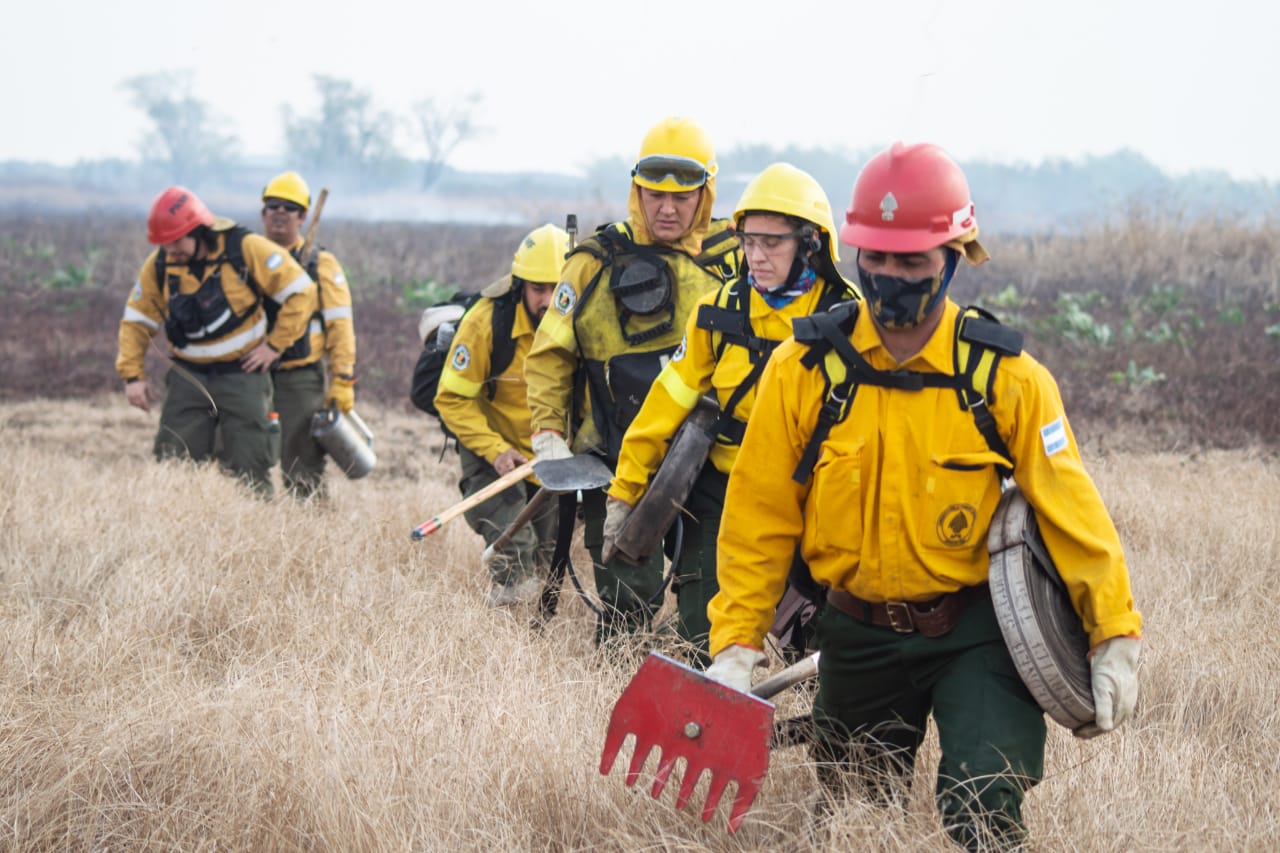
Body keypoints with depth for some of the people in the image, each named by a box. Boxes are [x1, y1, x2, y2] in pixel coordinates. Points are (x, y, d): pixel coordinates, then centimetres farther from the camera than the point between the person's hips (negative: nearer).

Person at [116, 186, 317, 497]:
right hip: (189, 376, 3)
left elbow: (301, 293, -8)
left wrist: (274, 345, -10)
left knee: (249, 471, -2)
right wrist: (132, 375, -1)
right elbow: (136, 321, 9)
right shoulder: (158, 265, -1)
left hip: (241, 374, -3)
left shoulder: (246, 249, -11)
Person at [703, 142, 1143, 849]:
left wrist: (1115, 638, -6)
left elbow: (1071, 509, -6)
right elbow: (759, 518, -5)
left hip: (973, 633, -2)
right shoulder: (806, 368, -8)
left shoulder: (1006, 378, -10)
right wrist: (735, 646, -9)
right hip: (857, 635, 2)